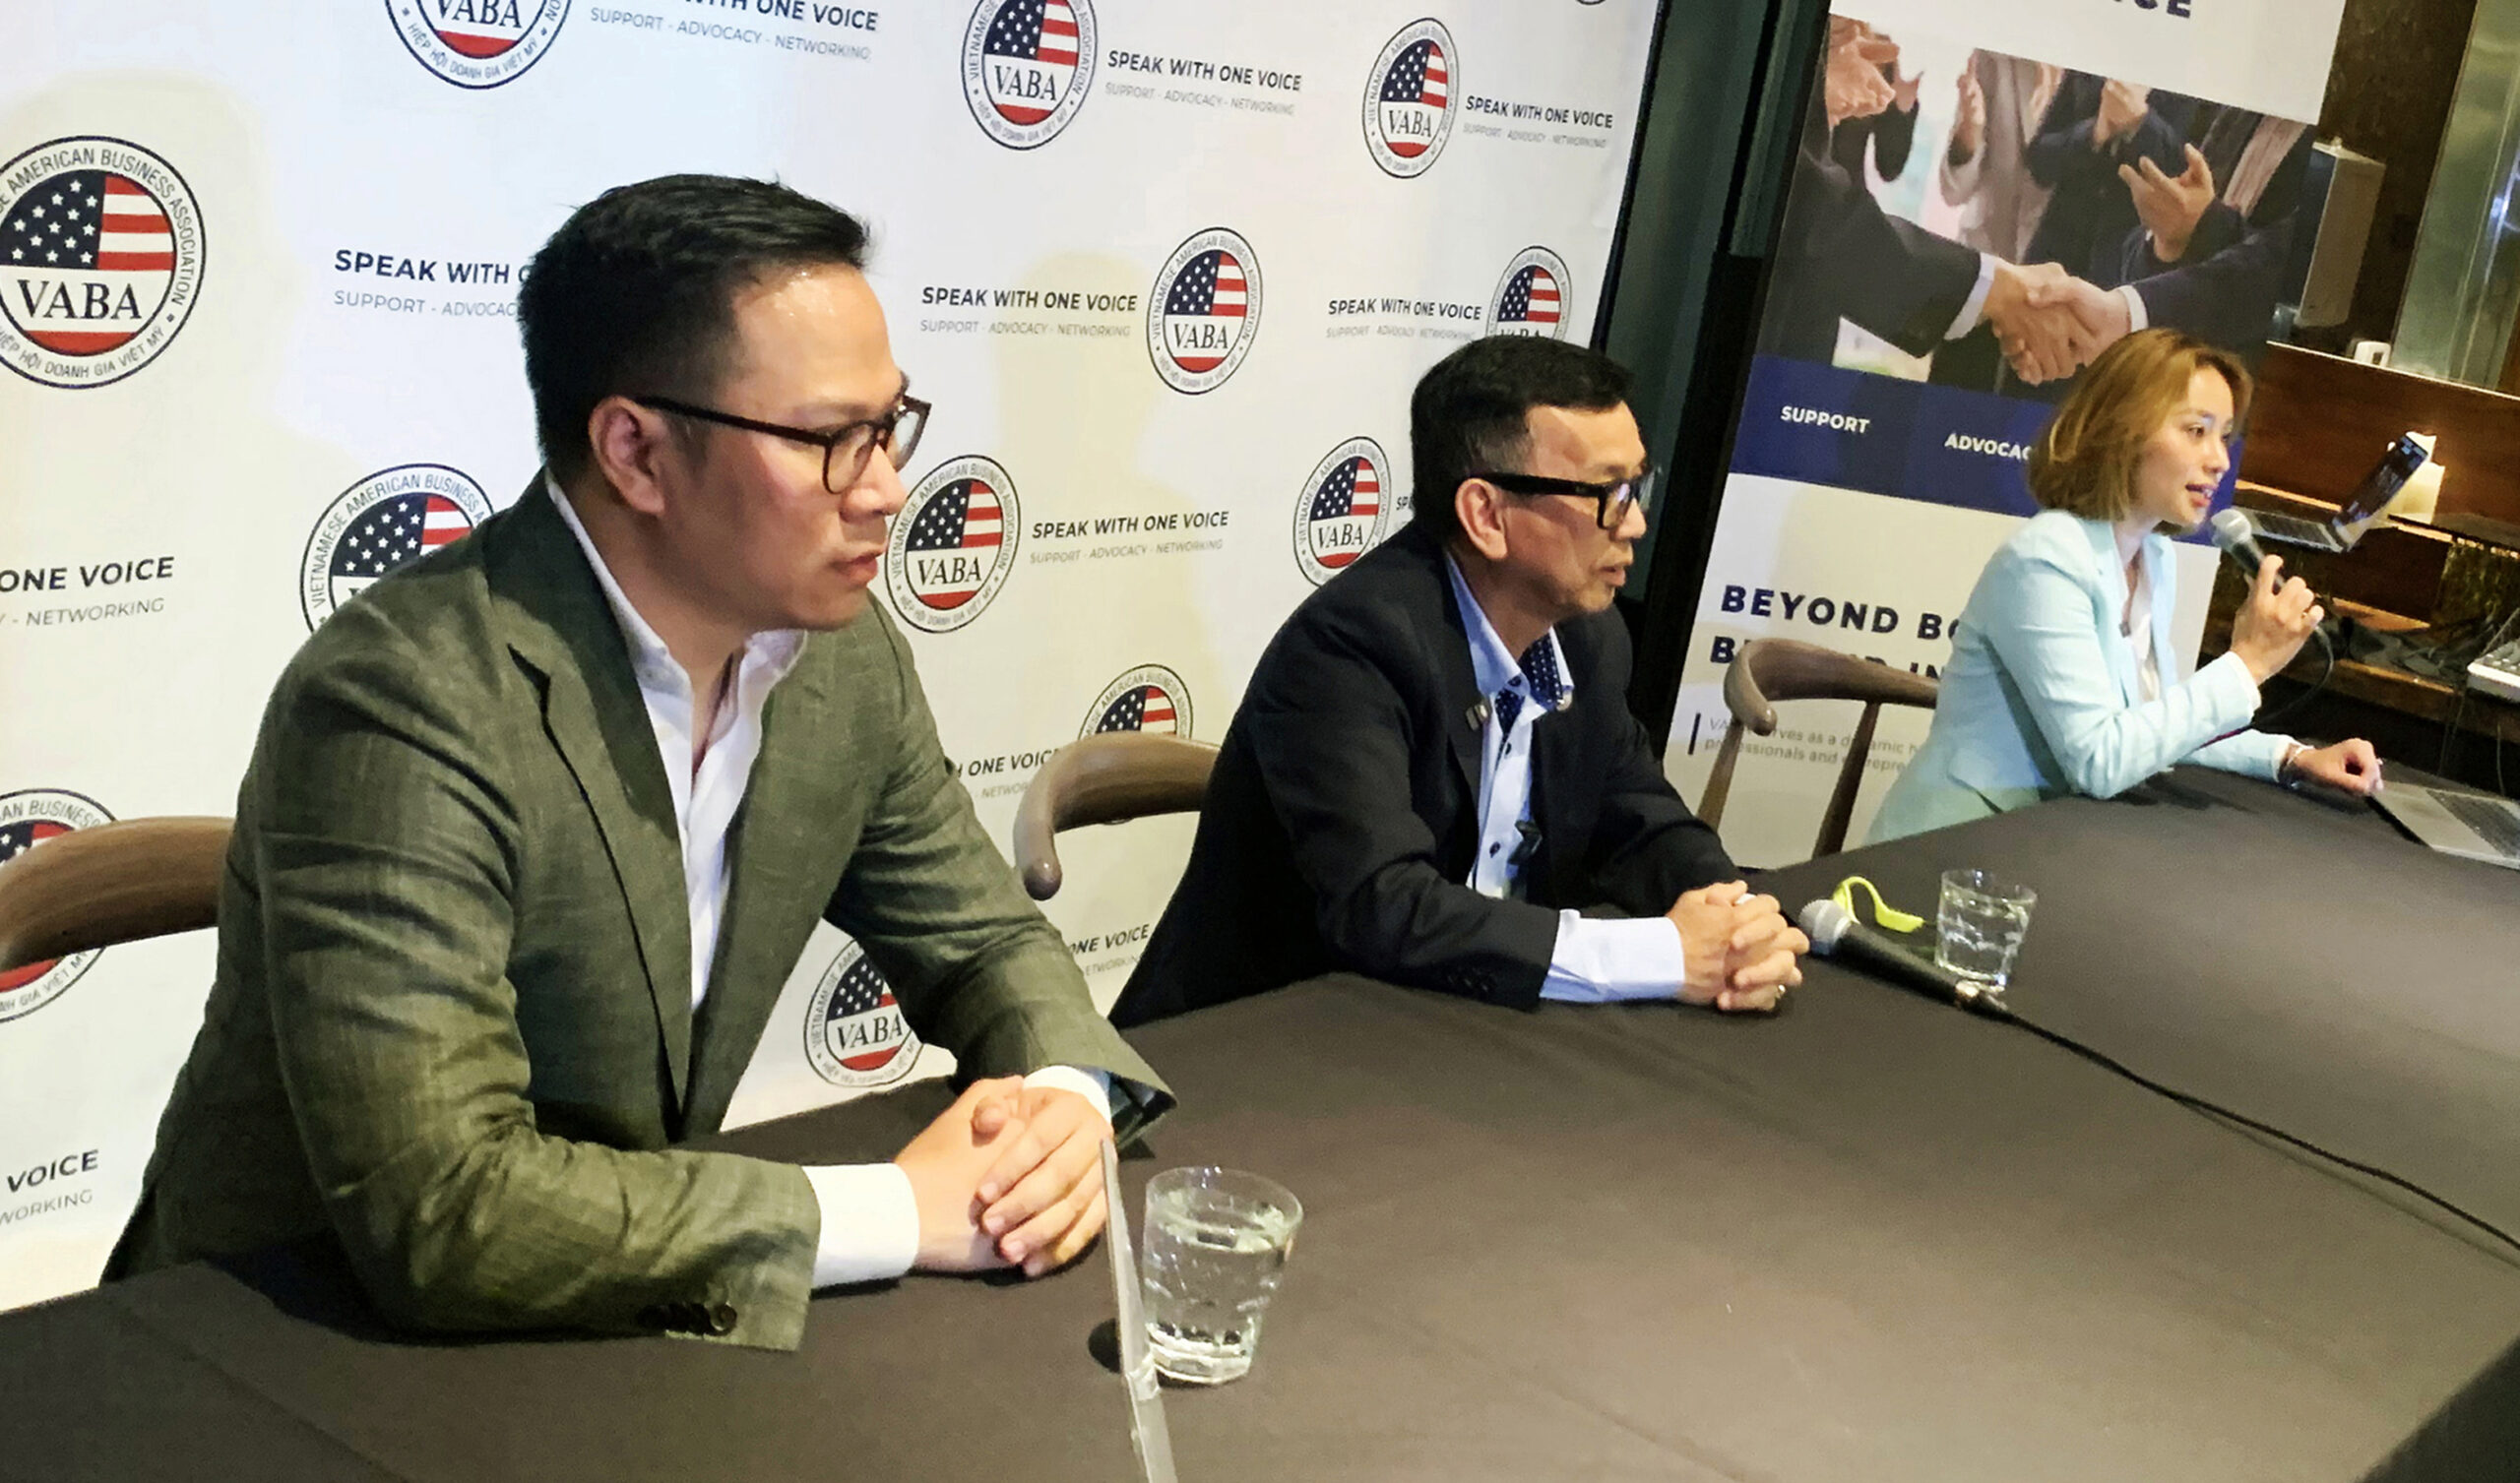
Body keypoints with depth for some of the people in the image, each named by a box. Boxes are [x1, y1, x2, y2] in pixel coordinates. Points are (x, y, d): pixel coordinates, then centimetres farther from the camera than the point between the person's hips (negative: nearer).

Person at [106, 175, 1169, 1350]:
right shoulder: (402, 707, -25)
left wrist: (1062, 1095, -12)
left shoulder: (846, 656, -3)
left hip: (629, 1321, 6)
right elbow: (437, 1206, -31)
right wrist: (898, 1210, -25)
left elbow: (985, 940, 10)